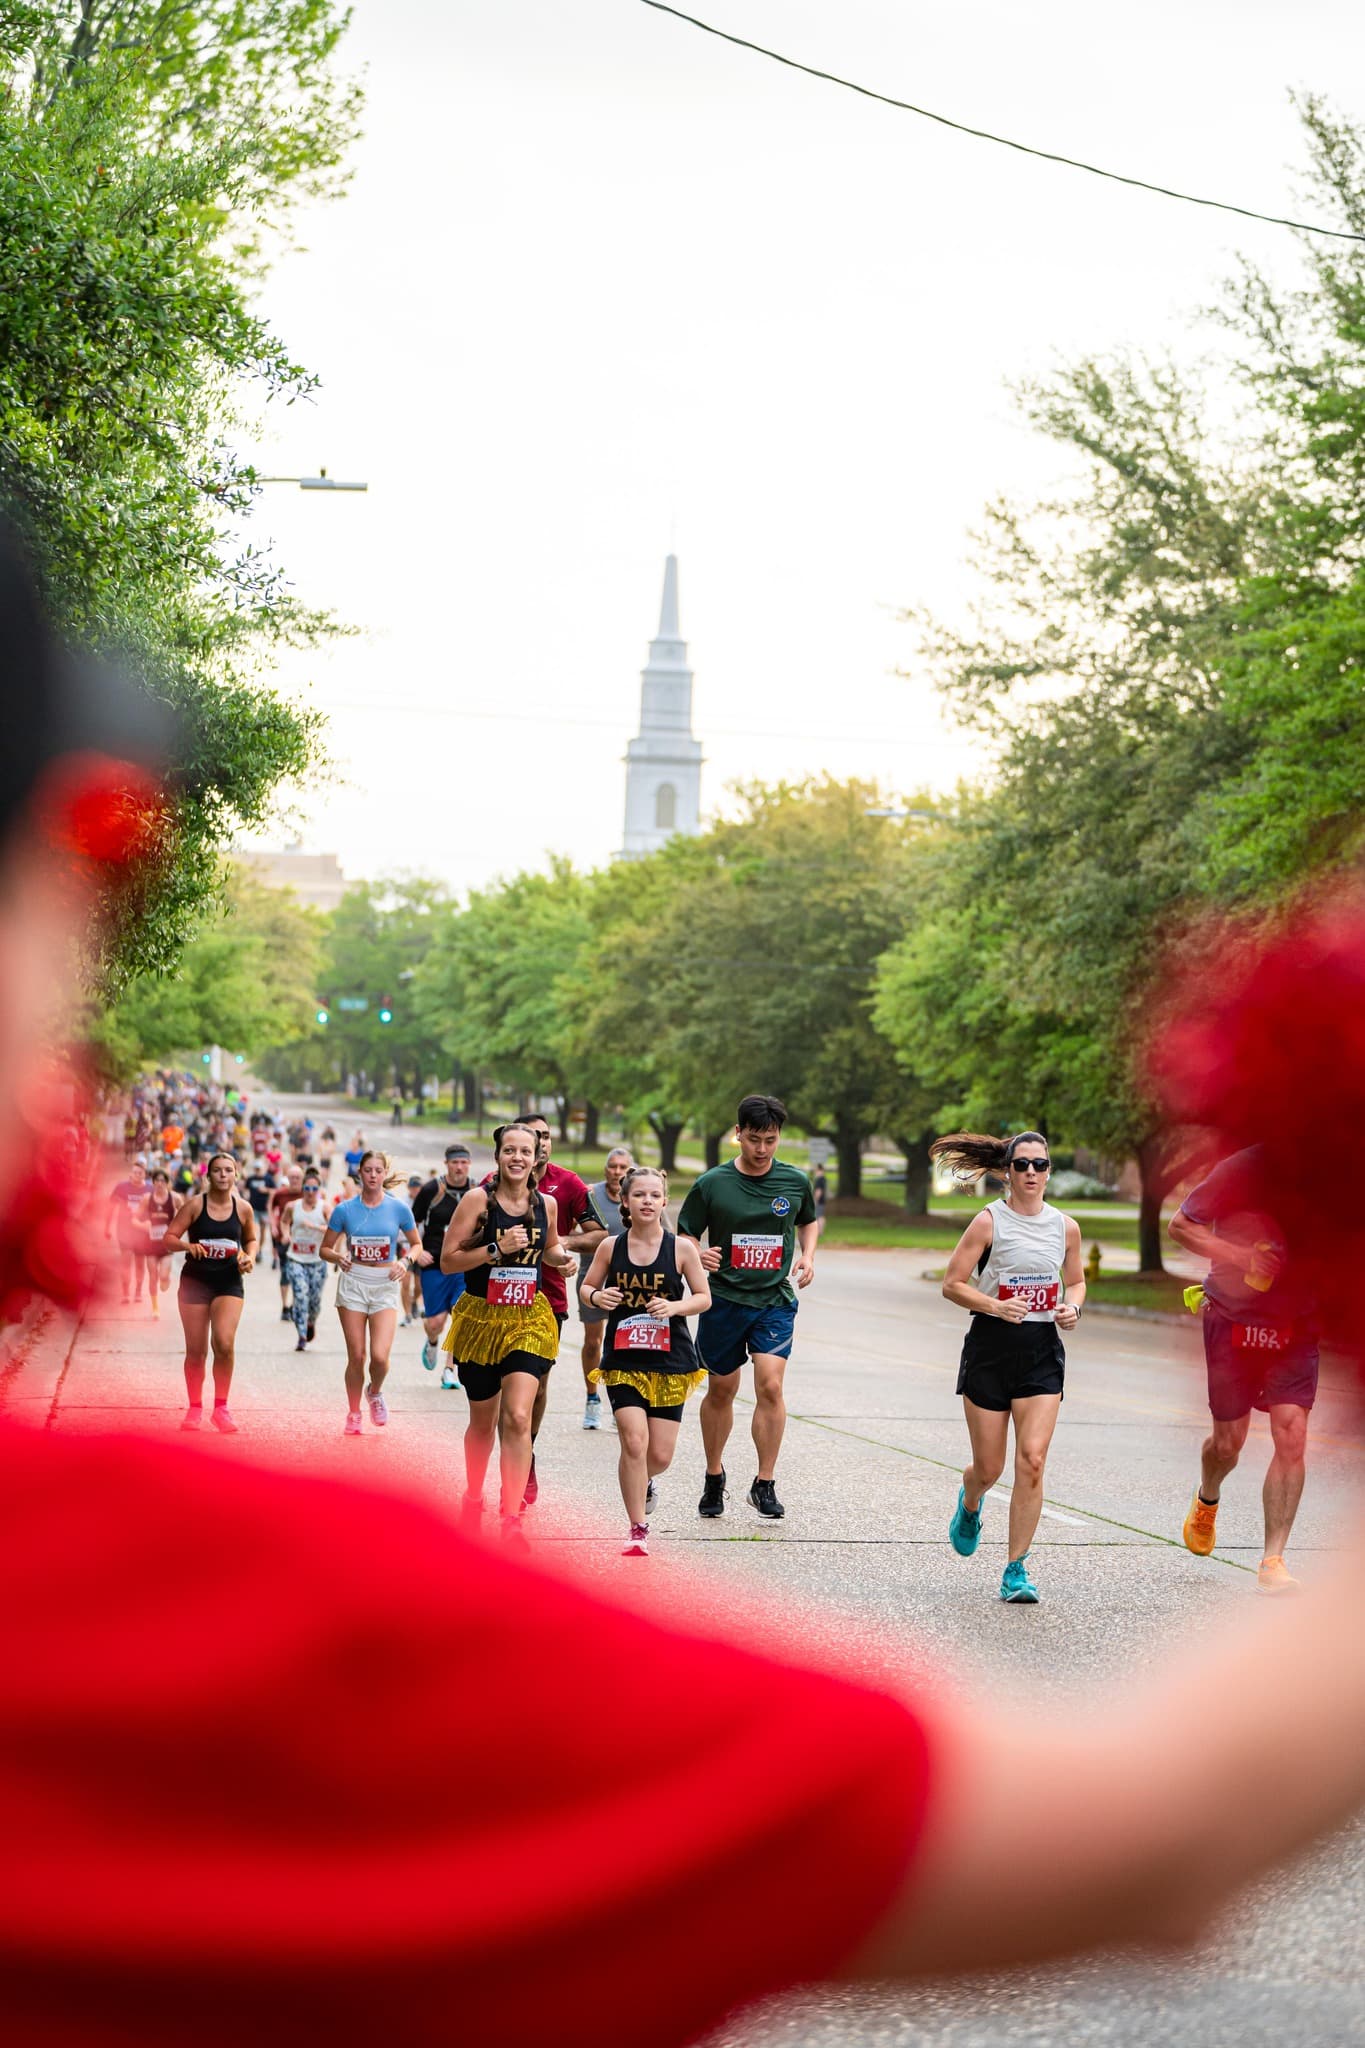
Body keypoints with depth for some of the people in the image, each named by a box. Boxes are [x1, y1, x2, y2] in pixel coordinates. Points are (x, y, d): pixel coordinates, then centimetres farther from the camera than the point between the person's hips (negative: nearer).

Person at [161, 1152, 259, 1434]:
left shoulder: (243, 1209, 1)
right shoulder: (195, 1205, -6)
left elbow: (251, 1239, 18)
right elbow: (168, 1239, -6)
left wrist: (249, 1256, -2)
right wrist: (188, 1246, -26)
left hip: (229, 1282, 1)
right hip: (195, 1280, -1)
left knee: (225, 1344, -17)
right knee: (196, 1351, 3)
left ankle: (221, 1408, 0)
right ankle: (195, 1409, 21)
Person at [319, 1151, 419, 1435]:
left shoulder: (399, 1208, -1)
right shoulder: (345, 1209, -1)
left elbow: (415, 1244, 12)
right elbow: (325, 1248, 6)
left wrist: (405, 1261, -8)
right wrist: (338, 1257, -15)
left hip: (385, 1286, 0)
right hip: (353, 1282, 0)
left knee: (380, 1356, -13)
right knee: (356, 1356, 1)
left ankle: (375, 1392, 21)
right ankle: (353, 1414, 20)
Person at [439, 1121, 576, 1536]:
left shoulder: (546, 1204, 3)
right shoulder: (478, 1200, -9)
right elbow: (447, 1260, -11)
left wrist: (560, 1258, 1)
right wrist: (496, 1249, -22)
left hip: (529, 1319, 1)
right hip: (481, 1319, -1)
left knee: (518, 1417, -16)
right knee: (483, 1421, 13)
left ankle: (512, 1518, -16)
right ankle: (473, 1498, 39)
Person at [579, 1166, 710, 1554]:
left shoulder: (682, 1249, -4)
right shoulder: (611, 1246, -1)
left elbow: (704, 1298, 2)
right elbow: (587, 1286, 10)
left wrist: (675, 1306, -17)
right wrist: (597, 1296, -13)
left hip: (670, 1362, 0)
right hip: (624, 1359, 0)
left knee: (660, 1455, 2)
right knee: (634, 1442, -15)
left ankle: (643, 1482, 40)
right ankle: (637, 1530, 1)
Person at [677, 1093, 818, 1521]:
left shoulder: (795, 1182, 0)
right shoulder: (712, 1183, -6)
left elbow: (808, 1221, 19)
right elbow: (685, 1234, 1)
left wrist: (807, 1257, 1)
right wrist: (698, 1254, -21)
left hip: (775, 1299, 0)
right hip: (724, 1298, 0)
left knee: (770, 1386, -15)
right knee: (721, 1390, 11)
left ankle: (765, 1485, -5)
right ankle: (713, 1478, 31)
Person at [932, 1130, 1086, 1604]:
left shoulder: (1065, 1227, 5)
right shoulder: (989, 1221, -6)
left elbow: (1076, 1281, 20)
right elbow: (952, 1284, -6)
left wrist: (1072, 1307, -1)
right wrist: (996, 1305, -20)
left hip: (1042, 1351, 2)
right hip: (991, 1346, -2)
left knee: (1032, 1460, -11)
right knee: (989, 1467, 4)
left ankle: (1017, 1569, -2)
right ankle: (969, 1503, 43)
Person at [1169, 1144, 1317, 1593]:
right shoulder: (1245, 1169, -16)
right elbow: (1181, 1224, -7)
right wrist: (1241, 1255, -21)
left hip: (1297, 1324, 2)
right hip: (1234, 1317, -2)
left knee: (1292, 1436, -11)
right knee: (1228, 1441, 8)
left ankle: (1273, 1561, -5)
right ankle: (1207, 1501, 44)